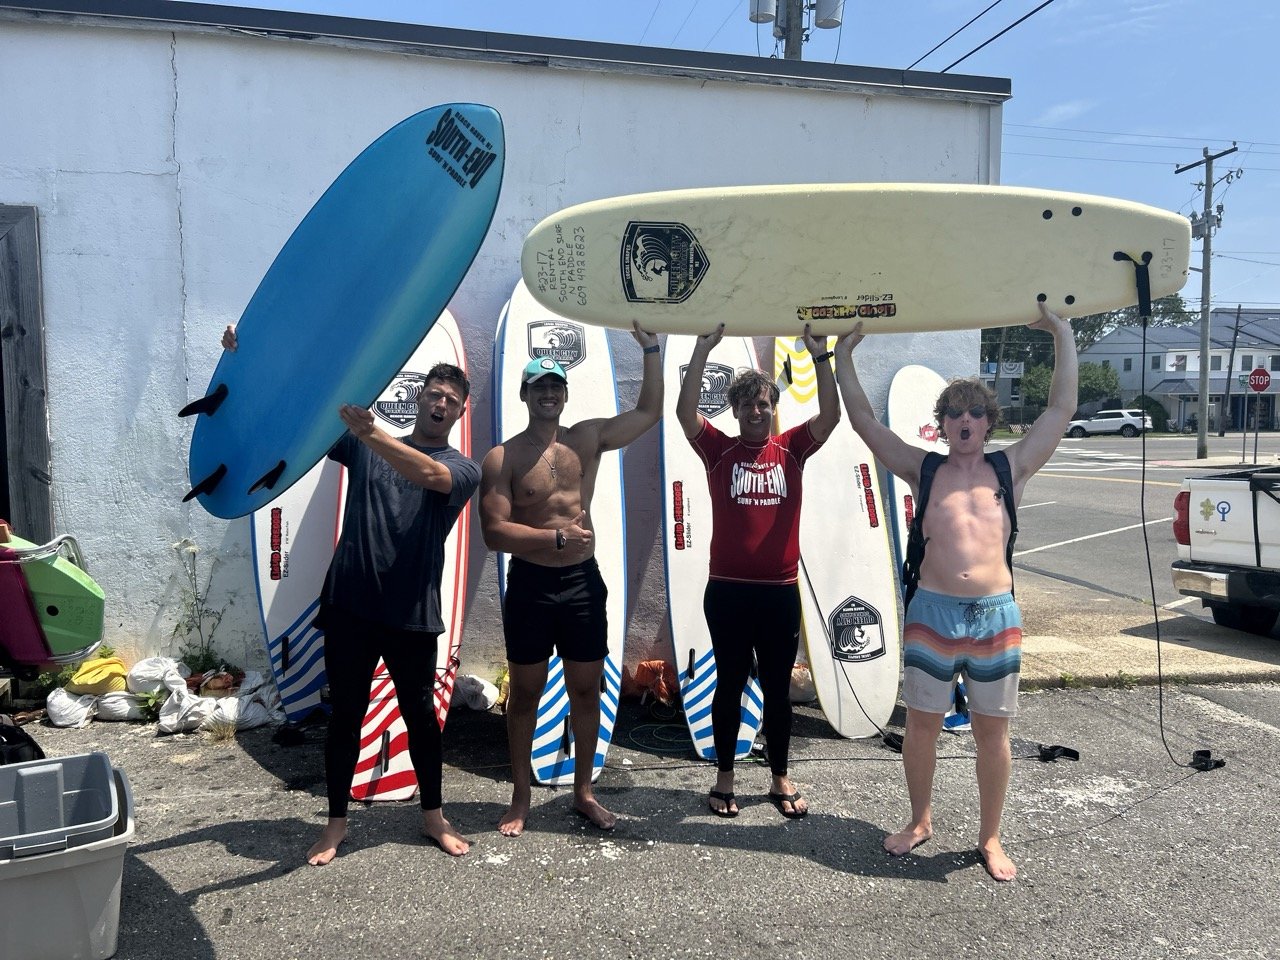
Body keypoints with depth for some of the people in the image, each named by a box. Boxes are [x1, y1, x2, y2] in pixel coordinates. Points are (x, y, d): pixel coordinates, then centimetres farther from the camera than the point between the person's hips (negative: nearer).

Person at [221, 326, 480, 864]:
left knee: (420, 714, 10)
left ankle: (433, 815, 28)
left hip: (412, 615, -1)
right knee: (345, 714, 9)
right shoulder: (365, 446, 8)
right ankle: (336, 821, 24)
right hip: (350, 604, 1)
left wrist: (368, 431, -36)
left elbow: (426, 472, -22)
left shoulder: (462, 469, 1)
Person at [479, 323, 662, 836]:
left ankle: (583, 791, 27)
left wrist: (651, 348, -2)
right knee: (525, 694, 10)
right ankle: (520, 799, 24)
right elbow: (495, 532, -15)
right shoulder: (502, 458, -6)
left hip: (583, 581, 3)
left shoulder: (587, 439, 4)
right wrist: (558, 537, -23)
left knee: (586, 691, 11)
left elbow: (650, 412, 6)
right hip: (530, 585, -3)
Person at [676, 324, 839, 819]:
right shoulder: (719, 450, 0)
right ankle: (724, 777, 25)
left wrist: (819, 356, -16)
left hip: (781, 590, 2)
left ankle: (781, 779, 27)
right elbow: (685, 412, -14)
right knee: (729, 685, 11)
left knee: (778, 688, 12)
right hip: (727, 590, -1)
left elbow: (830, 415, -8)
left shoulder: (790, 449, 4)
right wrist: (703, 351, -19)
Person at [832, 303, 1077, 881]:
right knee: (922, 724, 10)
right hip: (931, 614, 0)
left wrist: (1062, 335, 8)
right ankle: (920, 821, 31)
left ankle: (990, 838, 25)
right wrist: (844, 353, 7)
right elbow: (864, 421, 6)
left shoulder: (1011, 469, 8)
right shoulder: (923, 471, 8)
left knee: (992, 730, 8)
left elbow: (1062, 410, 7)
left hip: (996, 616, 0)